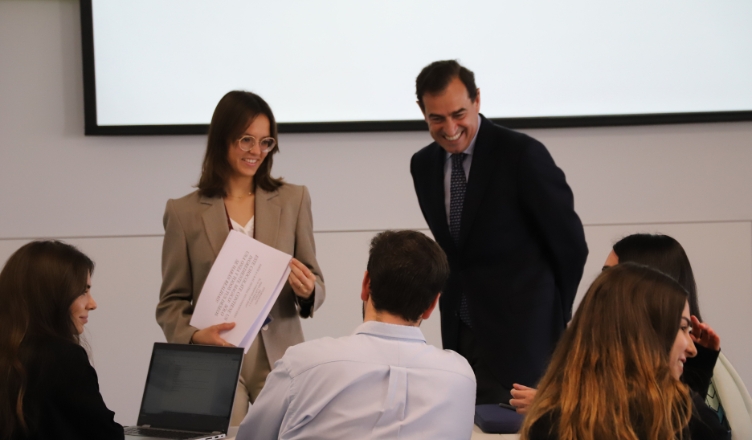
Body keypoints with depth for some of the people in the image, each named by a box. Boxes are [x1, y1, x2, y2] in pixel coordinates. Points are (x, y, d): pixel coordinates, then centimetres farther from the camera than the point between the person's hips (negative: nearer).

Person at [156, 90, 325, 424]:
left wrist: (308, 291, -15)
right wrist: (194, 336, -15)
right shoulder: (184, 212, 3)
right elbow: (171, 302, 5)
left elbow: (315, 287, 8)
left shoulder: (293, 200, 6)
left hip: (278, 360, 1)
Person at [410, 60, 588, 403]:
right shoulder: (423, 165, 7)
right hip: (459, 335, 5)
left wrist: (551, 319, 4)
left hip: (517, 335, -5)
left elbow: (570, 245, -5)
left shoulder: (523, 155, -12)